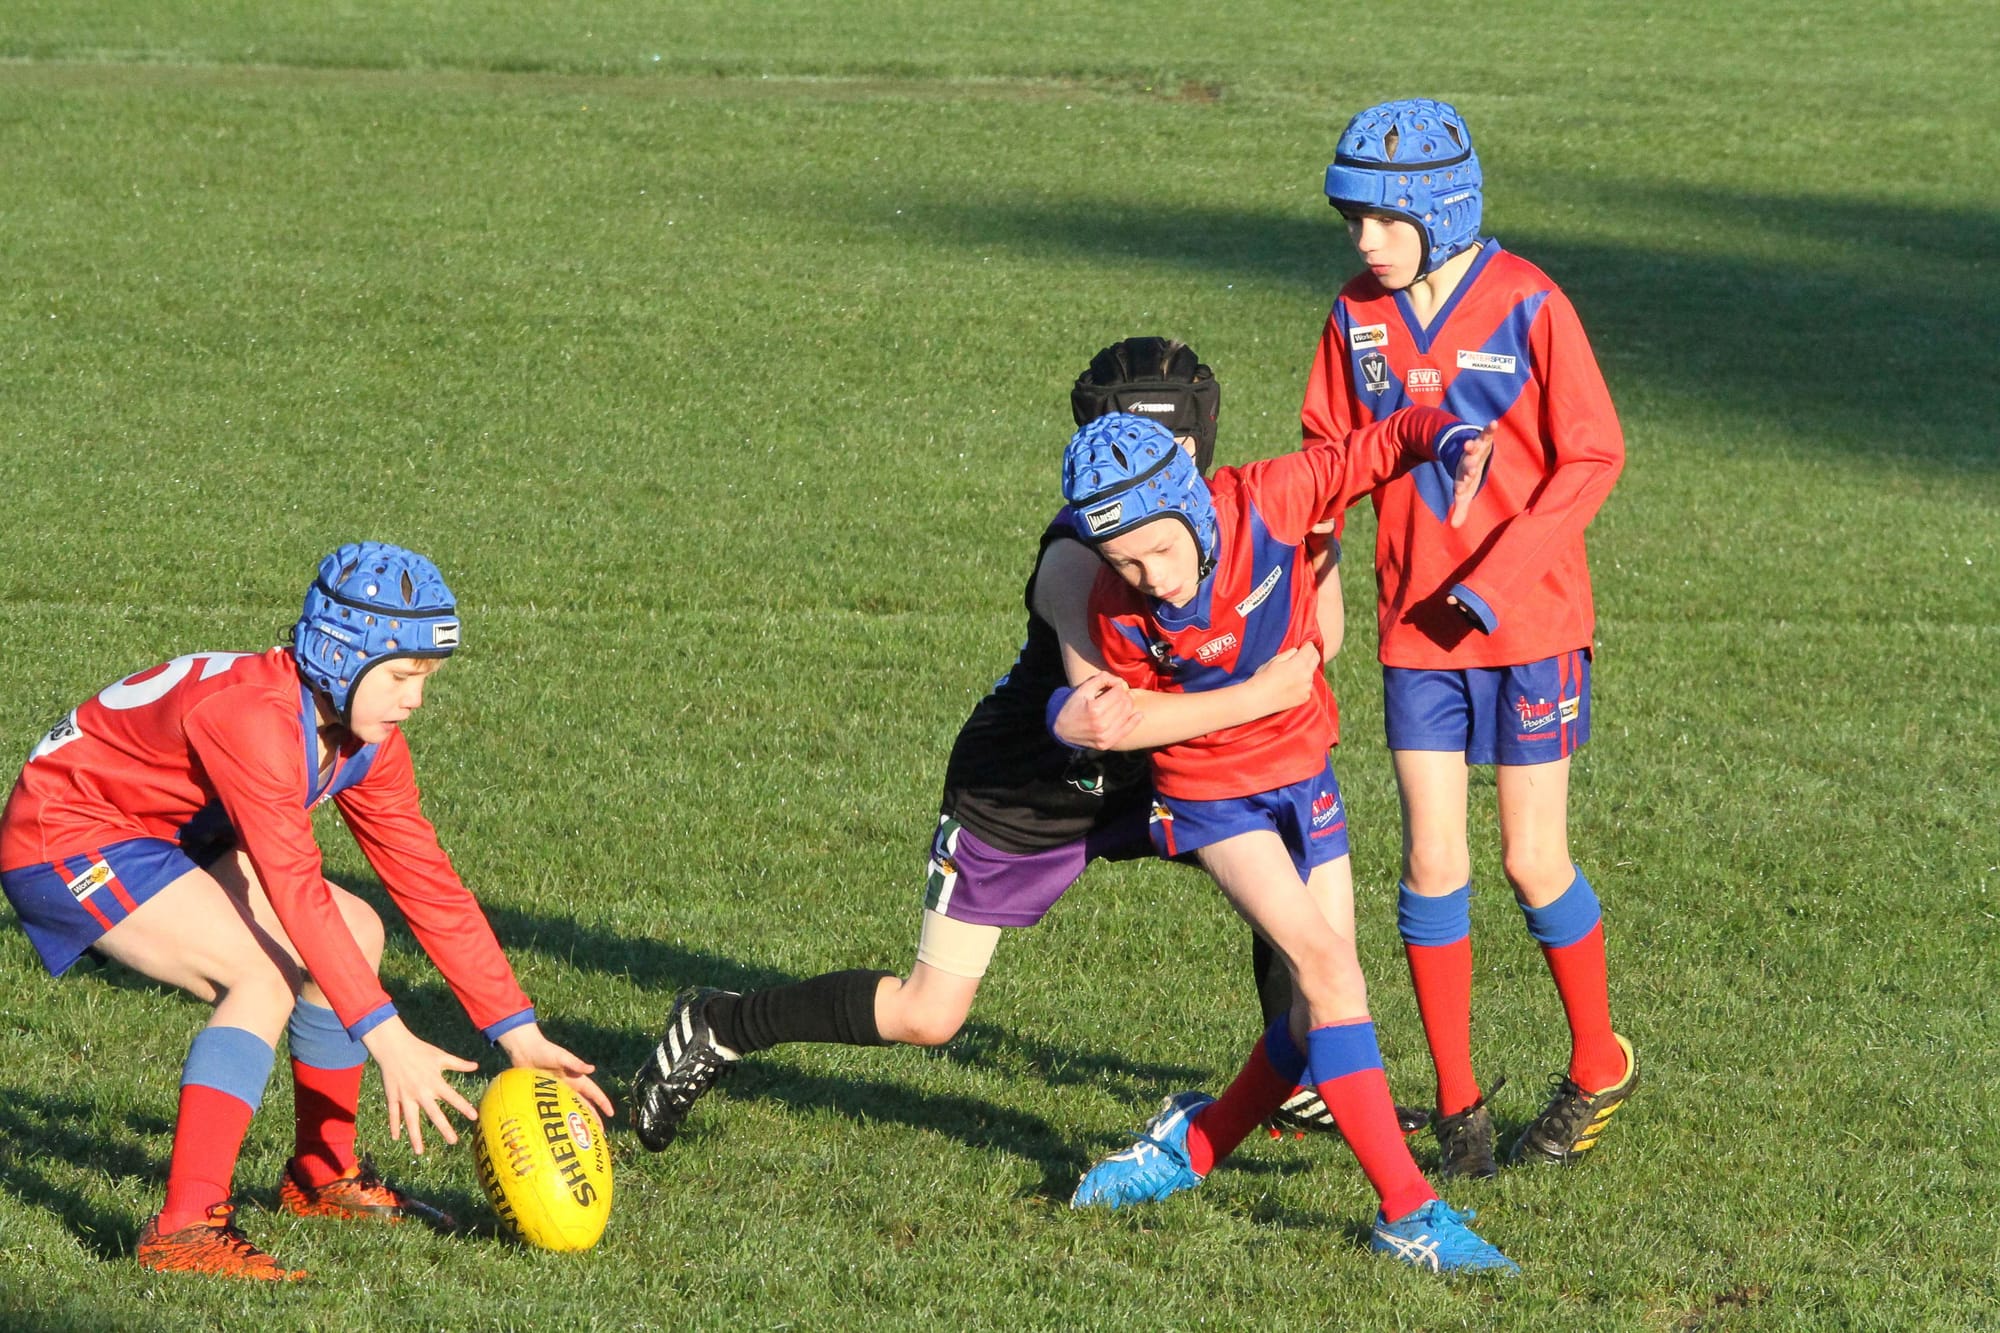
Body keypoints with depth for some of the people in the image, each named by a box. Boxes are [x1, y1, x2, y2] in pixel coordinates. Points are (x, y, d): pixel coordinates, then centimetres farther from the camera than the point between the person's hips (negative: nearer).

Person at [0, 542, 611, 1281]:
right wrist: (385, 1038, -39)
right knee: (268, 974, -25)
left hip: (160, 839, 10)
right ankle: (185, 1227, -28)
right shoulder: (253, 715, -31)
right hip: (61, 835, -10)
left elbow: (426, 882, 0)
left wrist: (519, 1033, -3)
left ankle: (321, 1174, 22)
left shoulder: (365, 740, -3)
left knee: (356, 934, 9)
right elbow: (295, 889, -36)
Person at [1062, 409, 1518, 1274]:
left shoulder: (1264, 503, -24)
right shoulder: (1121, 617, -22)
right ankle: (1407, 1212, -18)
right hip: (1211, 791, -4)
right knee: (1324, 965, -20)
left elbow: (1381, 444, -14)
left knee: (1325, 1005, 3)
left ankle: (1195, 1141, 26)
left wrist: (1453, 440, -33)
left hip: (1304, 773, 4)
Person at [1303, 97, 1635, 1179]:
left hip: (1530, 622, -4)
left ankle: (1598, 1067, 22)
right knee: (1431, 864, 1)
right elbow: (1331, 450, 11)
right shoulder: (1358, 316, 2)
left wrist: (1497, 578, -18)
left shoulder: (1526, 306, -12)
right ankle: (1457, 1103, 11)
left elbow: (1591, 457, -10)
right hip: (1417, 628, 4)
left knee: (1534, 860, 1)